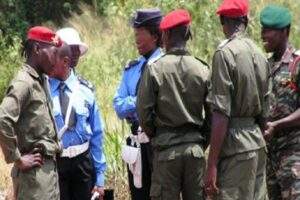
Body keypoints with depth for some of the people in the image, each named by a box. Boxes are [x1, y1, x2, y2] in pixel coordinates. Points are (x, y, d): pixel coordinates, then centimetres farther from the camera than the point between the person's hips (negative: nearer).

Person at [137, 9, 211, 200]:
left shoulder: (155, 68, -7)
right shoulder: (203, 70, 0)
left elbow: (144, 111, -5)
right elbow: (213, 114, 2)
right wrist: (202, 140, 14)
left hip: (167, 148, -3)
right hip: (196, 148, 3)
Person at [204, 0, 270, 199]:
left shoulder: (225, 53, -11)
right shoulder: (260, 54, 12)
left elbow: (221, 115, -15)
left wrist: (212, 165, -15)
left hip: (236, 147, -8)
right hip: (258, 144, 8)